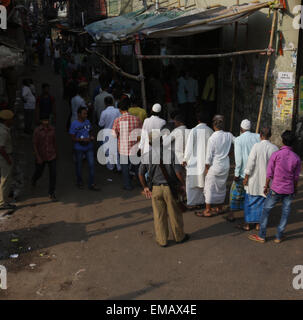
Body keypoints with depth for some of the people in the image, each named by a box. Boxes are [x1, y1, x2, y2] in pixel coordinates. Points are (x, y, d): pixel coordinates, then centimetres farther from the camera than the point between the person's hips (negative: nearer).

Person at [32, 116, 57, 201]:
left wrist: (56, 152, 14)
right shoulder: (37, 130, -14)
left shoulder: (52, 129, -4)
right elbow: (34, 144, -12)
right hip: (41, 156, -1)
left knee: (53, 174, -8)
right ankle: (34, 179, 58)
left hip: (51, 155, 1)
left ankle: (51, 194, 4)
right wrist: (38, 157, -16)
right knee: (39, 173, 20)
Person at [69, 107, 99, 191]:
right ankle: (80, 182, 33)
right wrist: (83, 140, -24)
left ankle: (91, 184, 9)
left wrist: (91, 137, -5)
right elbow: (73, 138, -12)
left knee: (92, 164, -1)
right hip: (79, 148, -4)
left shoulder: (87, 122, 3)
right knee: (79, 165, 12)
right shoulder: (74, 124, -13)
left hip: (89, 147, 4)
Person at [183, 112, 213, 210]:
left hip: (195, 161, -4)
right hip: (206, 160, 4)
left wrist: (185, 159, -1)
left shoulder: (194, 131, -13)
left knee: (192, 182, 4)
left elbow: (189, 146, -11)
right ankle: (201, 200, 22)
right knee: (203, 181, 15)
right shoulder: (210, 131, -1)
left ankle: (192, 202, 6)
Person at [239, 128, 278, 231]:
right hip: (267, 180, 3)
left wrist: (246, 178, -6)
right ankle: (258, 223, 23)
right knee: (262, 202, 15)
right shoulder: (275, 148, -5)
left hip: (255, 180, -3)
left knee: (250, 202, 9)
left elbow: (250, 163, -15)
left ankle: (248, 224, 16)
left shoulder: (256, 146, -15)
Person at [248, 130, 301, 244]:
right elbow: (296, 177, 3)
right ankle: (279, 236, 21)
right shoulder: (296, 158, -4)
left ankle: (261, 236, 14)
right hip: (289, 191, 2)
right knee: (285, 213, 13)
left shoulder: (276, 154, -11)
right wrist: (295, 190, 17)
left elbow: (269, 173, -7)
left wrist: (266, 186, 6)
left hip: (276, 189, -2)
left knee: (266, 211, 9)